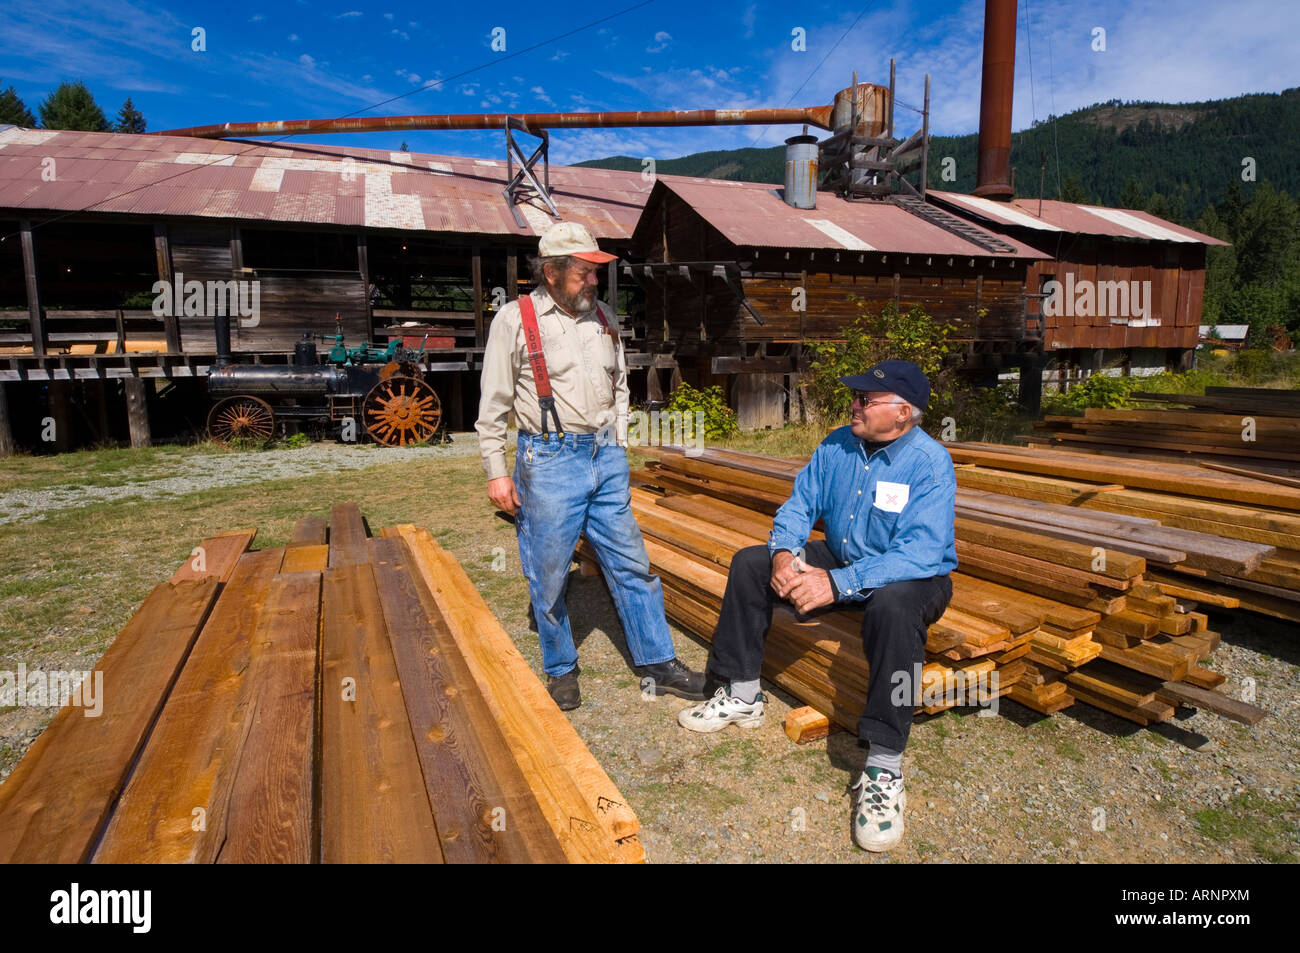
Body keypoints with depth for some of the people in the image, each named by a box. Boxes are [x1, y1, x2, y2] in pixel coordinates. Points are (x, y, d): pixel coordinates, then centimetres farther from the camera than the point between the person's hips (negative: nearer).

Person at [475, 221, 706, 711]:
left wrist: (618, 448, 14)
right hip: (548, 460, -4)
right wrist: (496, 472, -6)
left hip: (605, 455, 5)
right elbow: (494, 406, -3)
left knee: (631, 564, 8)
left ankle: (658, 663, 20)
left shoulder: (604, 318, 10)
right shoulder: (515, 320, -4)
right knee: (549, 575, 6)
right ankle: (561, 669, 26)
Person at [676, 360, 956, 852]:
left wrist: (839, 583, -40)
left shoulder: (929, 463, -22)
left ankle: (884, 768, -32)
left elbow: (920, 552, -32)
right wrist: (784, 552, -21)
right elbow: (800, 504, 1)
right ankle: (742, 696, 7)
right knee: (750, 563, -1)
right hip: (841, 560, 7)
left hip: (914, 577, -7)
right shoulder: (837, 446, -2)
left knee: (893, 605, -41)